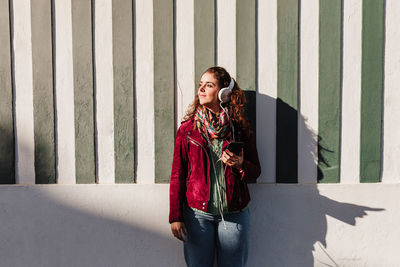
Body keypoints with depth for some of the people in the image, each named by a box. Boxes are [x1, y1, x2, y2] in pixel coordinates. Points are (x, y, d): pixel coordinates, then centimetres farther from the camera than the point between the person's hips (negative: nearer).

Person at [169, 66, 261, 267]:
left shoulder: (240, 128, 2)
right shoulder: (187, 128, 1)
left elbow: (256, 172, 8)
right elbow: (177, 175, 1)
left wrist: (241, 165, -15)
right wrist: (175, 217, -2)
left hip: (234, 214, 1)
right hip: (197, 214, 0)